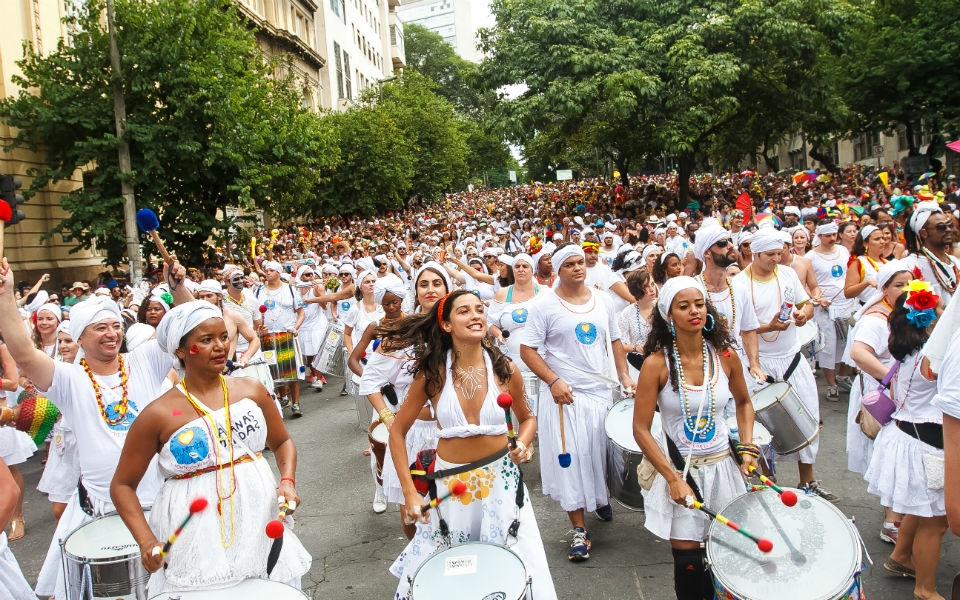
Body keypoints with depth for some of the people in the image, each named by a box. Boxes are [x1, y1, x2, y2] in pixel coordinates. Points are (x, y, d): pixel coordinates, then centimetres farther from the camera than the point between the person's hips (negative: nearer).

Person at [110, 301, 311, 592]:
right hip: (198, 545, -3)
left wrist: (287, 481, -5)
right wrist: (146, 541, -13)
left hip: (262, 530, 3)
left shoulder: (251, 390, 1)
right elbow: (122, 485, -1)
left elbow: (282, 442, 14)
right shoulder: (159, 415, -8)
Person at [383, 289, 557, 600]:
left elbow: (527, 417, 10)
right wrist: (409, 493, -8)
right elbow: (398, 432, -2)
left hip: (501, 479, 1)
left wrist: (522, 443, -12)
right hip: (450, 481, 0)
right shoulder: (431, 375, -11)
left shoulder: (505, 370, -8)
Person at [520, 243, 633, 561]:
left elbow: (614, 341, 17)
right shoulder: (545, 305, -7)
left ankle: (600, 499, 44)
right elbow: (527, 350, -8)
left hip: (603, 391, 4)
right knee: (571, 458, -3)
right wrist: (554, 381, -18)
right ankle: (579, 529, 8)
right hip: (565, 395, -4)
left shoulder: (602, 299, 8)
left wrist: (624, 376, 5)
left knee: (603, 451, 14)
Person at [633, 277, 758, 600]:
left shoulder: (725, 356, -4)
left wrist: (747, 447, 0)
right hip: (679, 470, -3)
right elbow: (641, 430, -12)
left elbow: (743, 403, 15)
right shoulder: (657, 363, -14)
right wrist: (673, 479, -18)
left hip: (722, 466, 3)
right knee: (688, 561, 1)